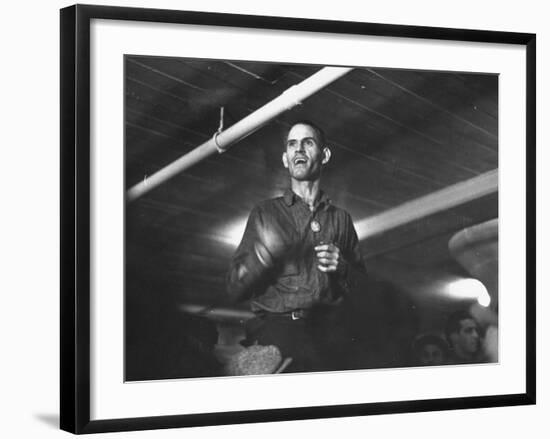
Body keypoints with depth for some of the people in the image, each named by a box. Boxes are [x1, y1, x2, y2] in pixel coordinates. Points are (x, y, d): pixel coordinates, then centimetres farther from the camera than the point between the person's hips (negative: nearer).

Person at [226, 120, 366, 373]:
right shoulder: (265, 214, 17)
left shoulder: (340, 219, 22)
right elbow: (235, 290, 9)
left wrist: (342, 269, 0)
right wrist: (262, 253, -8)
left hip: (328, 326, 2)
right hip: (277, 326, -2)